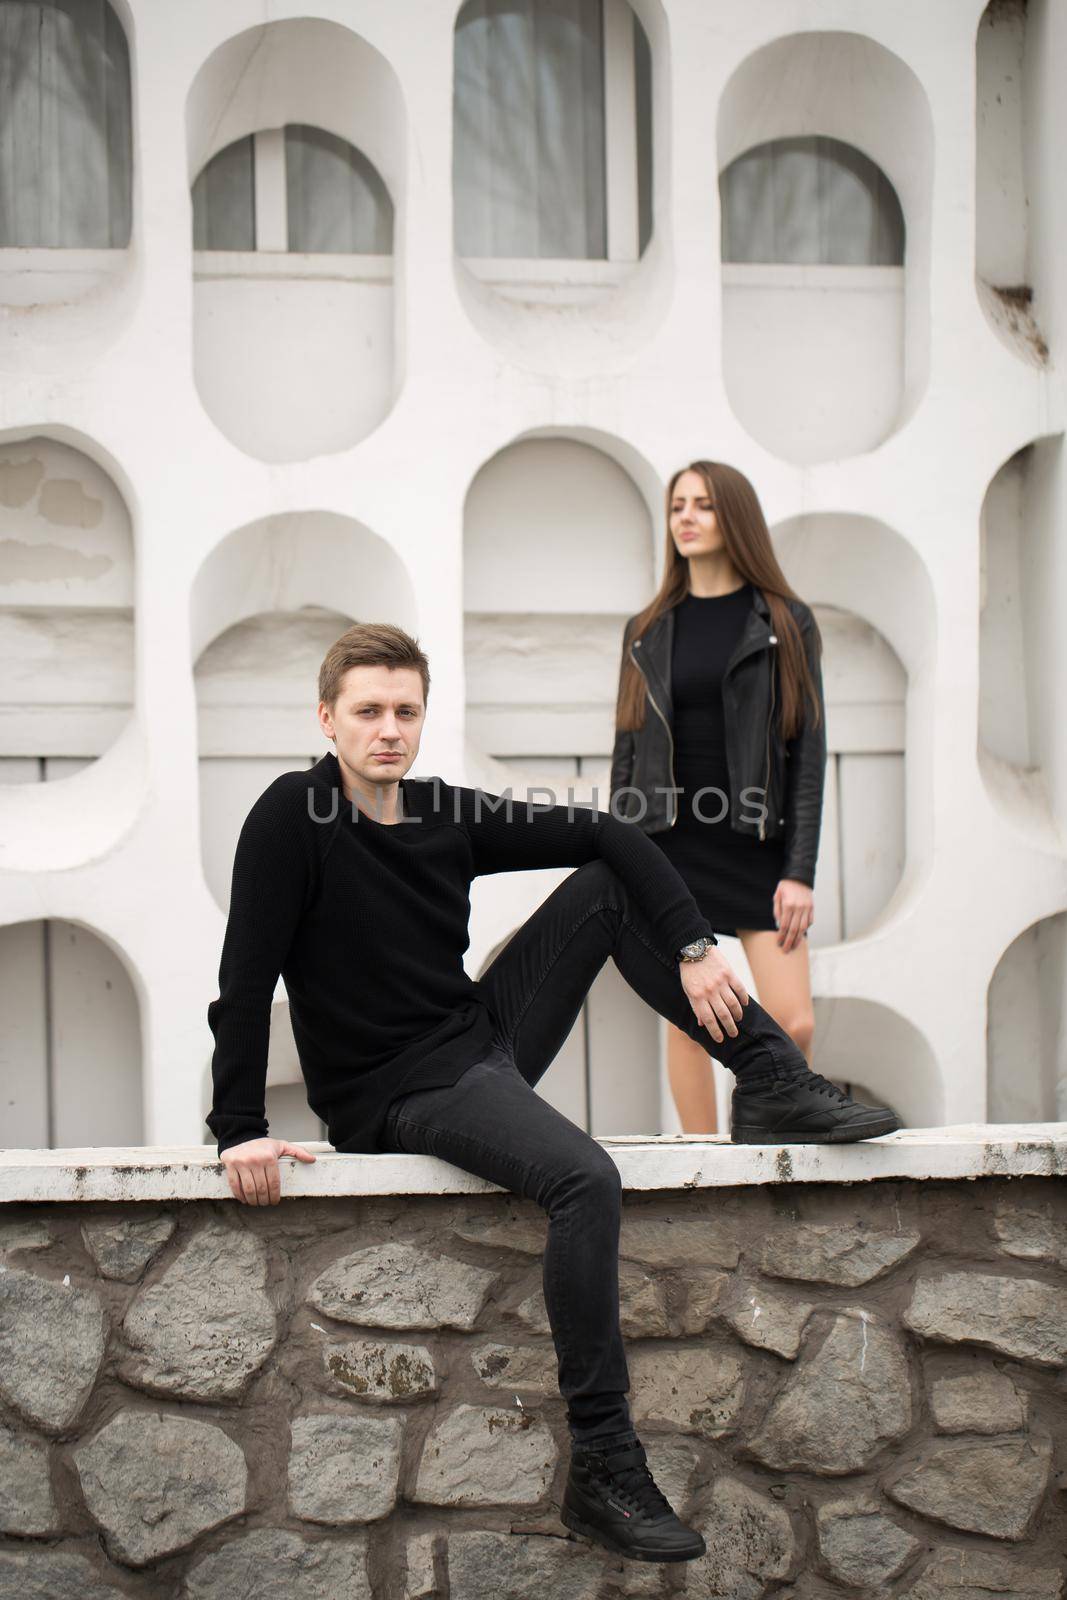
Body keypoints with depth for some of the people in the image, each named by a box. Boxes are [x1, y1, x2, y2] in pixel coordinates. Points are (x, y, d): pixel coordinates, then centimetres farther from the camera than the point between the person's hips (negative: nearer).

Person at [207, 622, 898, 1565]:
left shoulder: (450, 816, 2)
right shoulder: (294, 817, -14)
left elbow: (609, 837, 6)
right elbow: (247, 978, -18)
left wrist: (693, 948, -6)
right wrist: (241, 1129, -23)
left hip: (484, 1035, 7)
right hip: (397, 1095, -7)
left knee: (608, 884, 2)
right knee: (586, 1180, -31)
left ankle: (786, 1087, 3)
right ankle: (604, 1472, -28)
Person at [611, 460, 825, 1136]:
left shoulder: (786, 623, 3)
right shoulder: (647, 630, 10)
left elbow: (808, 749, -1)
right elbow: (628, 752, 10)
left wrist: (801, 871, -9)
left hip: (756, 845, -1)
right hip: (668, 843, 1)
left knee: (795, 1025, -9)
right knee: (687, 1023, 1)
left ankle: (753, 1113, 19)